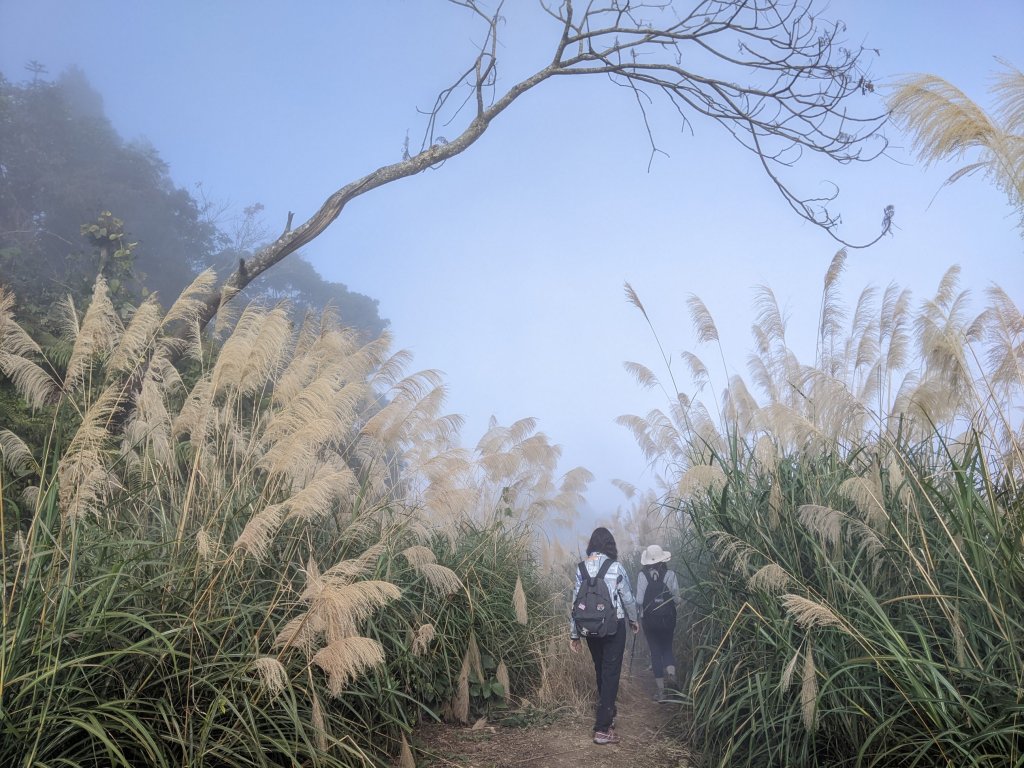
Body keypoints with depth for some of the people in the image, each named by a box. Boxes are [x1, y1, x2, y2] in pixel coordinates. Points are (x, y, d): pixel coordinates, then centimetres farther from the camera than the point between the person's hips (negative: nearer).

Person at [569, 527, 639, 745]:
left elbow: (576, 601, -1)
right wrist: (634, 620, 16)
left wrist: (574, 634, 6)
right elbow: (627, 598, -3)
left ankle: (607, 715, 37)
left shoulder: (582, 568, -2)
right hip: (614, 625, -4)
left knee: (601, 671, 20)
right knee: (611, 673, 0)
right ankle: (602, 729, -4)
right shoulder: (615, 567, -11)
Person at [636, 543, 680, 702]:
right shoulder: (670, 574, -9)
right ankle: (671, 671, -10)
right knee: (667, 648, 20)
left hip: (649, 619, -1)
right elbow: (676, 598, -6)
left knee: (655, 652, 9)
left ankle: (661, 691, 9)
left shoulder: (642, 575, -10)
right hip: (668, 618, 1)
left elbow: (639, 600, -12)